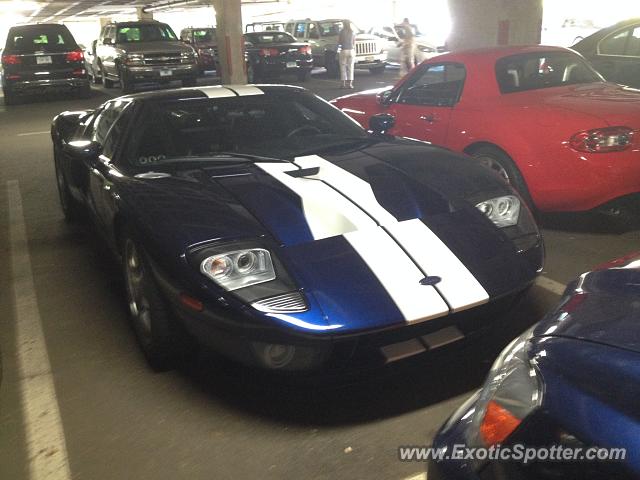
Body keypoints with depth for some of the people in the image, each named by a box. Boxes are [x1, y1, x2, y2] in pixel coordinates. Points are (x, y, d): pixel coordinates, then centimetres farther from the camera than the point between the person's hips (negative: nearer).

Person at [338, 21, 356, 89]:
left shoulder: (342, 32, -3)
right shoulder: (353, 33, 5)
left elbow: (338, 43, 1)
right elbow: (354, 44, 6)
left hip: (344, 51, -2)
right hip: (351, 51, 2)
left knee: (343, 68, 4)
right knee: (350, 68, 5)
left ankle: (344, 83, 1)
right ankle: (350, 83, 2)